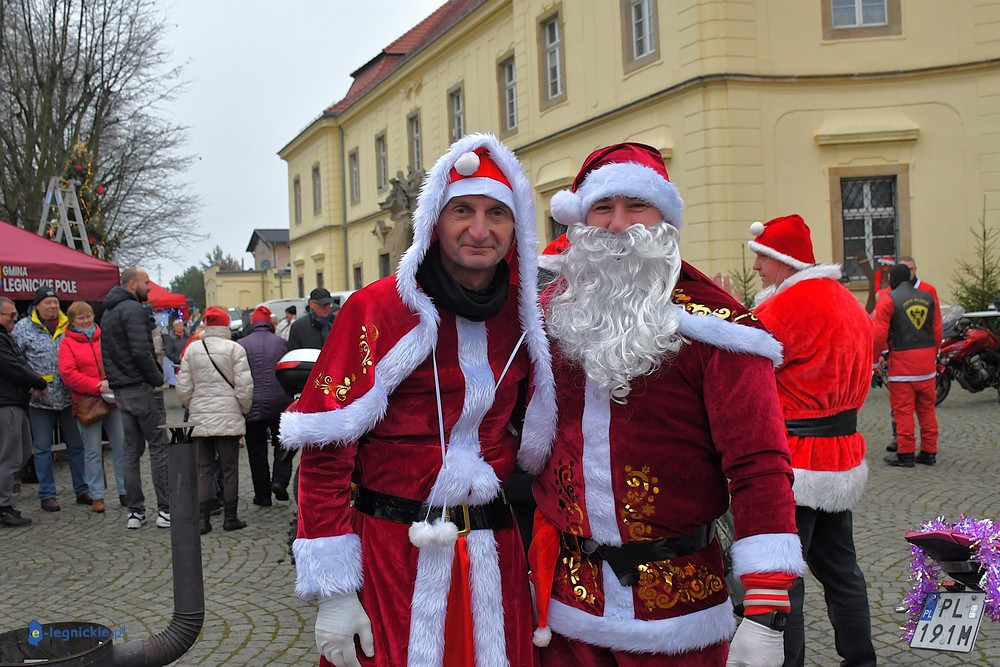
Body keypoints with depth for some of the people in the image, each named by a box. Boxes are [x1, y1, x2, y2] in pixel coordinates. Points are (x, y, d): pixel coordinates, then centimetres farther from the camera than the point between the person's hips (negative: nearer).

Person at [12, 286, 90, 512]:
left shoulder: (69, 326, 7)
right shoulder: (24, 327, -1)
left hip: (68, 397, 3)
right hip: (39, 399, -2)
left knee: (76, 445, 7)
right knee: (42, 449, 5)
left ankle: (82, 490, 17)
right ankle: (47, 494, 14)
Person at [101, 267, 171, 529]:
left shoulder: (108, 313, 18)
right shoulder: (133, 309, -13)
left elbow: (106, 353, 20)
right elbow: (141, 351, -23)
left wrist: (115, 380, 16)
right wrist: (157, 379, -14)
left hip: (121, 390, 9)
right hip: (143, 388, -9)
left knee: (132, 449, 11)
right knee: (159, 446, -3)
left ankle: (135, 512, 12)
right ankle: (165, 509, -3)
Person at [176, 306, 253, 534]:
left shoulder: (192, 350, 3)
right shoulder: (234, 349, -7)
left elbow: (183, 389, 5)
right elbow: (244, 386, -9)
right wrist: (245, 408, 8)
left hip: (200, 418, 3)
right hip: (228, 417, -3)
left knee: (204, 468, 8)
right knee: (229, 467, 4)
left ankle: (203, 518, 5)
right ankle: (231, 518, 8)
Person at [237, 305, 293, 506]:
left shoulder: (242, 345, -5)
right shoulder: (281, 342, 1)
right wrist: (289, 398, 15)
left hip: (252, 406, -1)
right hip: (280, 405, 1)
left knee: (257, 452, 8)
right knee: (282, 445, 16)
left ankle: (262, 495, 12)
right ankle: (280, 480, -4)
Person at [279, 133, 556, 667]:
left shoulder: (522, 319, 5)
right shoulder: (378, 309, -10)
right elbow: (325, 451, -11)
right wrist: (333, 590, -14)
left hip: (494, 556, 5)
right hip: (392, 551, -4)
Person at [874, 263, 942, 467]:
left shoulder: (888, 300, -6)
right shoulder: (928, 297, 10)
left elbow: (879, 335, -10)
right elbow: (937, 331, 13)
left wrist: (874, 360, 1)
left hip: (902, 361, -6)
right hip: (927, 360, 6)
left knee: (903, 409, 0)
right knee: (927, 408, 13)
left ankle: (906, 454, 3)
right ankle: (929, 452, 18)